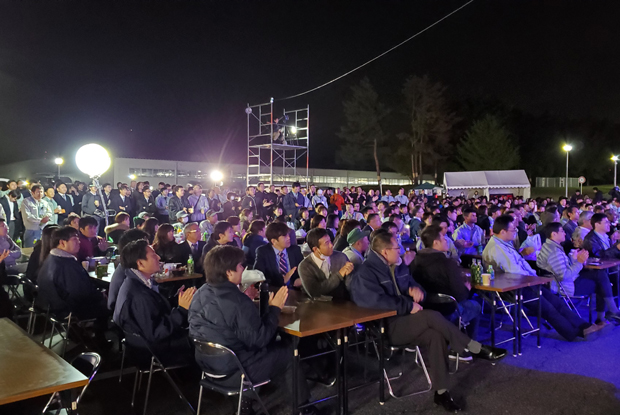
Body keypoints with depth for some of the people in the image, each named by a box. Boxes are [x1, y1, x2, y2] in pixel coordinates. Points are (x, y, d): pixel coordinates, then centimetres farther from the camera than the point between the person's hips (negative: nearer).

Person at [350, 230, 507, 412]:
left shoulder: (398, 265, 11)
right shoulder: (366, 273, -14)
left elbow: (413, 284, 20)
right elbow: (376, 300, -29)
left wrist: (417, 290, -6)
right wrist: (409, 306, -21)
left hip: (405, 321, 7)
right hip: (385, 327, -7)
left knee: (435, 335, -22)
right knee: (431, 316, -26)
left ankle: (441, 392, -15)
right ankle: (477, 349, -14)